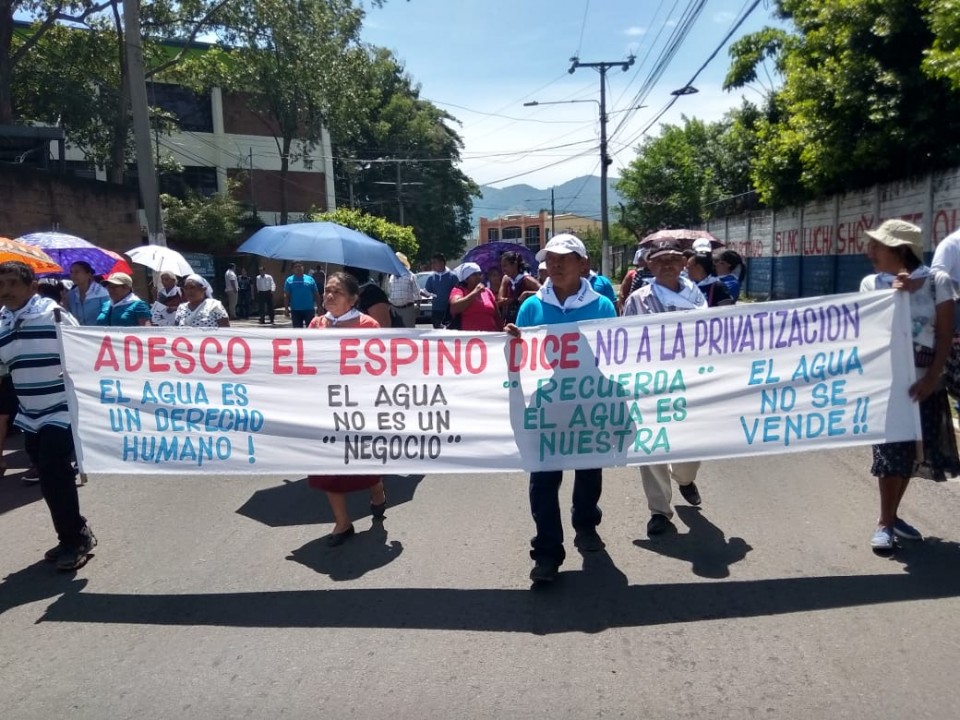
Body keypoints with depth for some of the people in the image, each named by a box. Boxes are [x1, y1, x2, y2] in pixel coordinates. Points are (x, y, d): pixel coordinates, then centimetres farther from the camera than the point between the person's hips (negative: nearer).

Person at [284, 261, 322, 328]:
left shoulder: (310, 279, 4)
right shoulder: (289, 280, 3)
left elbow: (316, 294, 5)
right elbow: (286, 296, 0)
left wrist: (319, 307, 1)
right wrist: (287, 308, -7)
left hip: (309, 309, 0)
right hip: (295, 310, 0)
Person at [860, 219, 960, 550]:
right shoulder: (871, 283, 0)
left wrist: (931, 378, -13)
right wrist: (893, 294, -17)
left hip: (923, 381, 1)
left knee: (912, 450, 10)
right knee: (891, 451, -2)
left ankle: (892, 516, 25)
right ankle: (885, 523, 8)